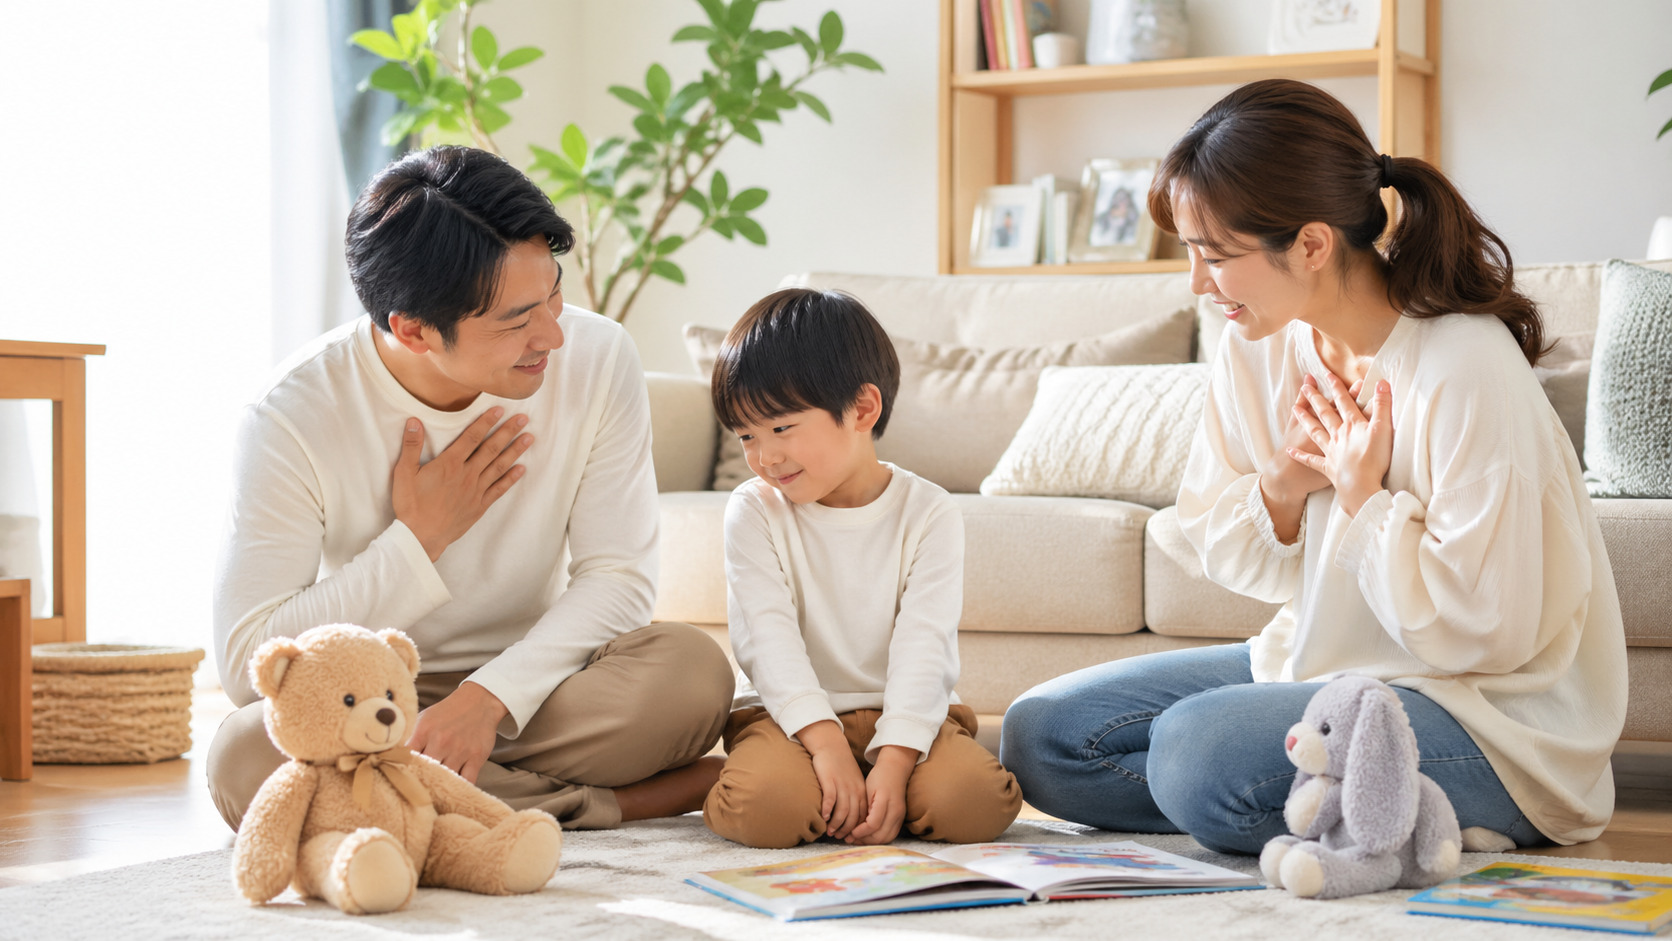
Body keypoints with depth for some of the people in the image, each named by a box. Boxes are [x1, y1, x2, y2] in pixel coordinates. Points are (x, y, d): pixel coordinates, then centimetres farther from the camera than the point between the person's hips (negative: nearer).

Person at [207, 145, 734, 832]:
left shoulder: (596, 359, -10)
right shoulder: (293, 417, -17)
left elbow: (619, 575, -11)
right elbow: (247, 665, -18)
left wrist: (487, 697, -27)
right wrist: (418, 538, -20)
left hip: (523, 691, 1)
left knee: (693, 671, -27)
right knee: (246, 761, -35)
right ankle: (607, 804, -23)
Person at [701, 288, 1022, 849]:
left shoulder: (929, 514, -1)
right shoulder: (754, 510, 0)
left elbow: (924, 646, -10)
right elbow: (767, 637, -11)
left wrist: (893, 761, -25)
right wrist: (825, 742, -25)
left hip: (902, 717, 1)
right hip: (787, 715, 0)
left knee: (978, 801, -28)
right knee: (764, 808, -33)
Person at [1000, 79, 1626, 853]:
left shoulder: (1468, 368, -23)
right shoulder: (1259, 347, -1)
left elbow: (1478, 630, -21)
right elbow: (1226, 554, 9)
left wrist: (1363, 494, -17)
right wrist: (1280, 486, -12)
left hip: (1488, 719, -9)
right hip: (1316, 663, 9)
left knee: (1198, 747, -33)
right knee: (1039, 733, -1)